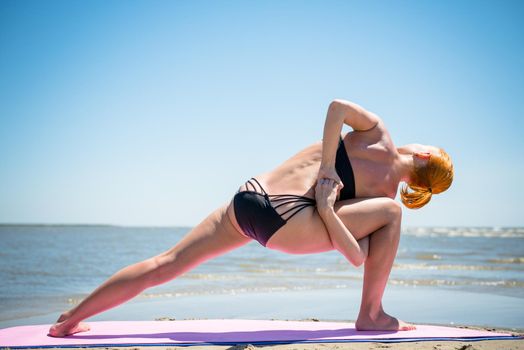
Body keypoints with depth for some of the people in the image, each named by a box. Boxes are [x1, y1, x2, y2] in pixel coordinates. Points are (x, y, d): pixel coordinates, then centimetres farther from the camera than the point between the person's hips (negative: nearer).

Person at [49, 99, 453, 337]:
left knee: (164, 264, 13)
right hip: (282, 221, -5)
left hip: (248, 197, 5)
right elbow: (359, 257, -5)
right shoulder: (388, 197, 7)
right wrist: (325, 209, -8)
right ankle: (371, 315, 9)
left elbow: (337, 105, -4)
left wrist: (326, 167, 0)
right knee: (391, 213, 6)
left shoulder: (378, 134, 15)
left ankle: (71, 319, 19)